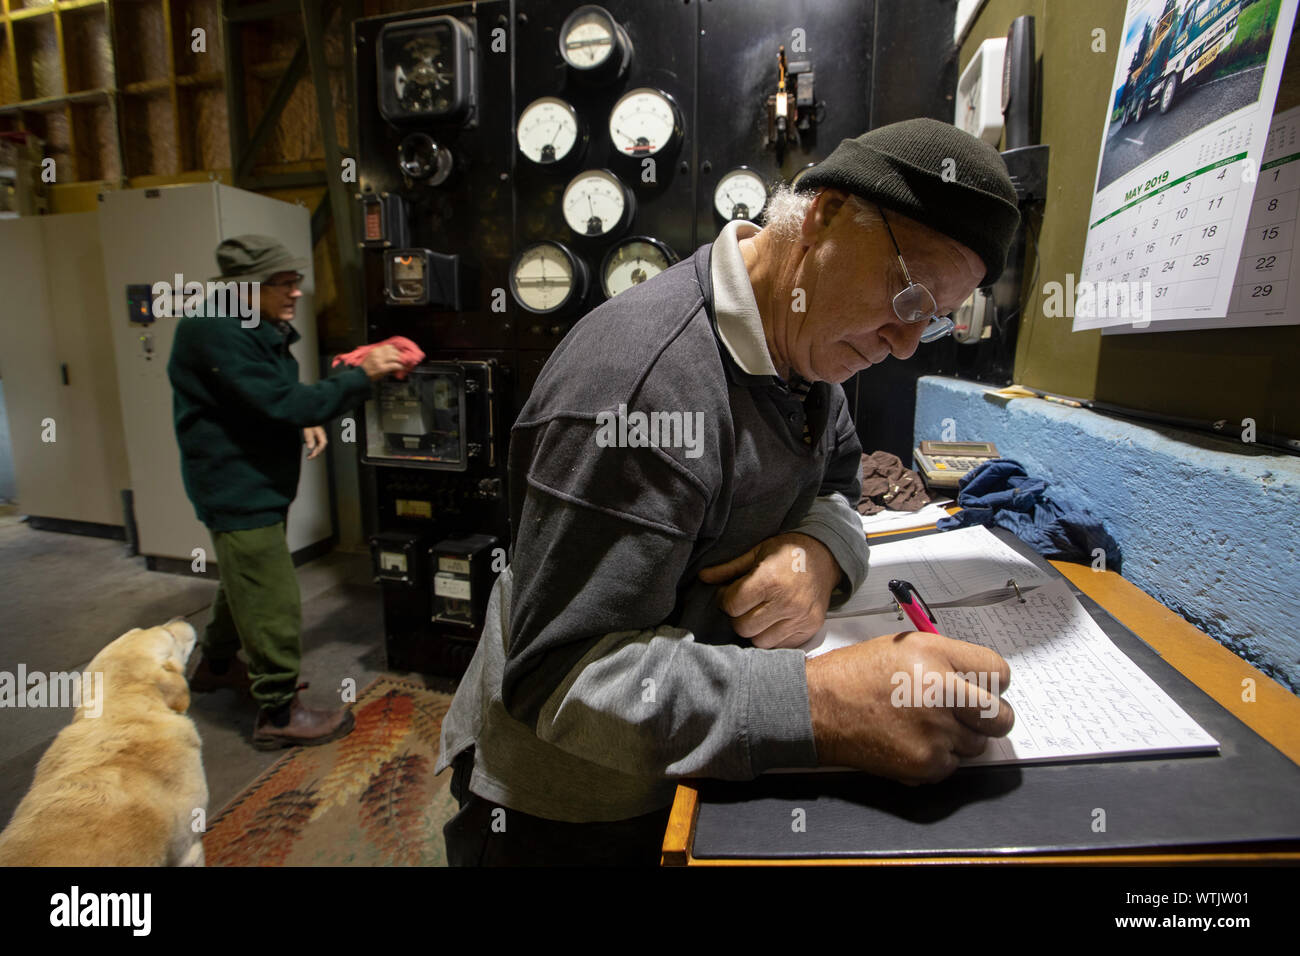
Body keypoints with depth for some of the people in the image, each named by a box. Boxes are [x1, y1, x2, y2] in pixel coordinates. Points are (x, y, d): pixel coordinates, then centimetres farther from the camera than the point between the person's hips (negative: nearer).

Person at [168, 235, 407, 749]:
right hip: (237, 488, -11)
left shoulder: (260, 329, 10)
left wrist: (306, 422, 1)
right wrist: (361, 375, -27)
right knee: (274, 603, -4)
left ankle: (214, 662, 48)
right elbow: (279, 403, -29)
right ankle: (279, 713, 10)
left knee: (246, 580, 26)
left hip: (258, 481, 11)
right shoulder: (215, 334, -22)